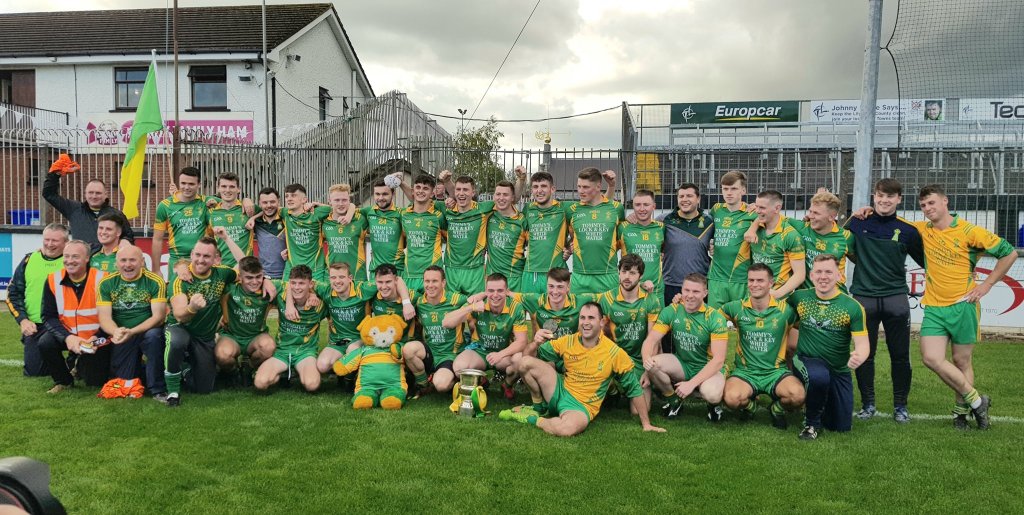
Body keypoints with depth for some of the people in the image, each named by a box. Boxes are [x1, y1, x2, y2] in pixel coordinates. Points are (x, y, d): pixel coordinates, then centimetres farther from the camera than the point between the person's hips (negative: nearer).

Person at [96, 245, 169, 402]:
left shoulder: (155, 281, -7)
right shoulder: (106, 283, 0)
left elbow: (158, 316, -13)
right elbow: (104, 317, -6)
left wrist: (132, 332, -29)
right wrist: (116, 332, -29)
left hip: (147, 332, -2)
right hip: (121, 339, 3)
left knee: (153, 335, -37)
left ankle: (157, 389, -22)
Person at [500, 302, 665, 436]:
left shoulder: (615, 353, -11)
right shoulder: (568, 341, -4)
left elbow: (634, 389, -3)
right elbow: (537, 355, 6)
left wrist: (646, 424, -1)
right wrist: (536, 342, -18)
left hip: (582, 406, -3)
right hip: (560, 392, 3)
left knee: (568, 428, -40)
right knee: (526, 362, -19)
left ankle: (532, 419, -8)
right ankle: (539, 408, 6)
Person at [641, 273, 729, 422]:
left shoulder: (716, 318, -16)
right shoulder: (671, 311, -7)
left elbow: (718, 359, -20)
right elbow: (651, 340, -9)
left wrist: (691, 383, -29)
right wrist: (647, 358, -34)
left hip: (708, 369, -3)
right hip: (682, 365, 3)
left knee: (711, 394, -37)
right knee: (653, 364, -27)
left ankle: (714, 403, 5)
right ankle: (673, 400, 3)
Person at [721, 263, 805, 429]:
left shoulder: (785, 309, -3)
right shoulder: (737, 308, 0)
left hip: (776, 371, 0)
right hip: (745, 371, 0)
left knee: (797, 395, -32)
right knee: (732, 398, -32)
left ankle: (778, 409, 7)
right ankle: (750, 405, 8)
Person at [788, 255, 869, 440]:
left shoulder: (853, 307, -9)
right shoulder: (799, 298, -4)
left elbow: (862, 343, -14)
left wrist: (859, 356, -34)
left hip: (839, 371, 2)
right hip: (806, 361, -1)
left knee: (842, 427, 4)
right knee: (819, 376, -39)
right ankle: (811, 423, -10)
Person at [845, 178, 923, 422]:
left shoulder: (907, 230, 2)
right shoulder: (858, 222, 3)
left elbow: (926, 261, 10)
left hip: (896, 297, 0)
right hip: (864, 296, 0)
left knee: (900, 355, 4)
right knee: (864, 354, 5)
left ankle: (900, 405, 18)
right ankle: (867, 403, 18)